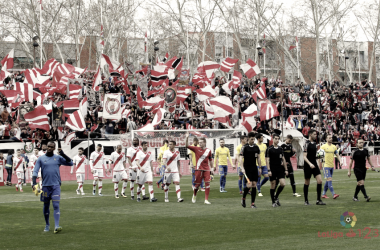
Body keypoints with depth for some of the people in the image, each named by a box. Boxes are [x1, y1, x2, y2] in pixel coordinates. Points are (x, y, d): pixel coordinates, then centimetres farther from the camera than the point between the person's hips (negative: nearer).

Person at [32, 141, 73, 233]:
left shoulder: (58, 158, 6)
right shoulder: (41, 158, 4)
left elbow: (70, 163, 1)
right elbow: (35, 171, -1)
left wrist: (63, 154, -11)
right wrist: (34, 183, -16)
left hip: (56, 185, -1)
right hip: (45, 185, 1)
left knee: (56, 206, -12)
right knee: (46, 206, 10)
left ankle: (57, 226, -19)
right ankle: (47, 225, 26)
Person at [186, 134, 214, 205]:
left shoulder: (208, 150, 6)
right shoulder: (196, 149, 0)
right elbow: (187, 146, -8)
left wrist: (211, 167, 20)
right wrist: (187, 138, -21)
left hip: (206, 169, 1)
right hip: (198, 169, -1)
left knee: (207, 184, -10)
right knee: (197, 184, 4)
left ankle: (206, 200, -8)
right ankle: (194, 195, 32)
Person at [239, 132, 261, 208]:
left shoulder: (256, 147, 9)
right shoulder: (245, 147, -6)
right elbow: (241, 157, -10)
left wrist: (260, 167, 12)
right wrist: (242, 168, -20)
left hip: (254, 168, 5)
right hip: (247, 168, -5)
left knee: (254, 185, 1)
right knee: (249, 185, -14)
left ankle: (252, 203, 5)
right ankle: (243, 198, 12)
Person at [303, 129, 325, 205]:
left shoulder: (314, 143, 11)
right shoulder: (307, 143, -11)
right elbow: (304, 156, -17)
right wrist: (310, 164, -30)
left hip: (314, 165, 6)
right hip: (308, 166, -6)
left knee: (319, 181, -6)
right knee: (307, 183, 3)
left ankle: (318, 200, -2)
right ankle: (306, 201, 14)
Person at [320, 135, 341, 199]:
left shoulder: (334, 147, 11)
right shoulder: (323, 146, -5)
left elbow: (337, 155, 14)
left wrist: (340, 161, -1)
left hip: (332, 166, 6)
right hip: (326, 165, -6)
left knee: (328, 181, 10)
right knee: (329, 180, -12)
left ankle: (323, 194, 19)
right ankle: (333, 194, -18)